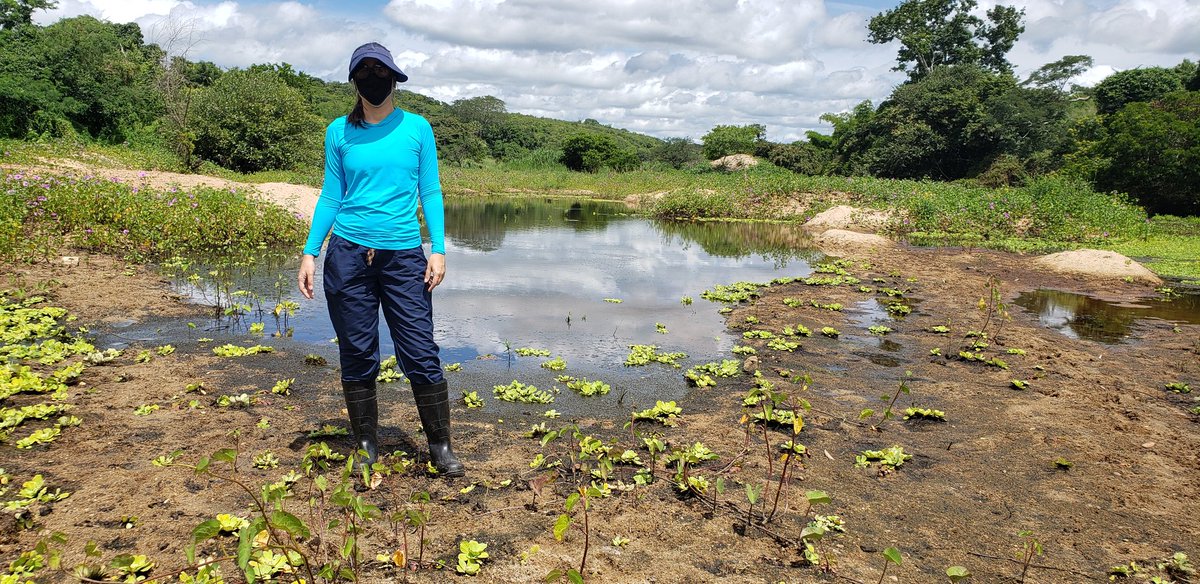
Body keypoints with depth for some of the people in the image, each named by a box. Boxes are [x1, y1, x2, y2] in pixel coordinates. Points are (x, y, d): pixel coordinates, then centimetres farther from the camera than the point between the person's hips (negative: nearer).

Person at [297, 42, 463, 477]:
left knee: (421, 355, -4)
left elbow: (430, 192, 5)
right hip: (348, 254, 1)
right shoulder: (340, 132, 8)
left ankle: (441, 446, 11)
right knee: (357, 356, 6)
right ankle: (366, 446, 22)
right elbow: (331, 196, 10)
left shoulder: (417, 128, 6)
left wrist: (438, 249, -4)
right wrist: (310, 252, 3)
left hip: (403, 257, -1)